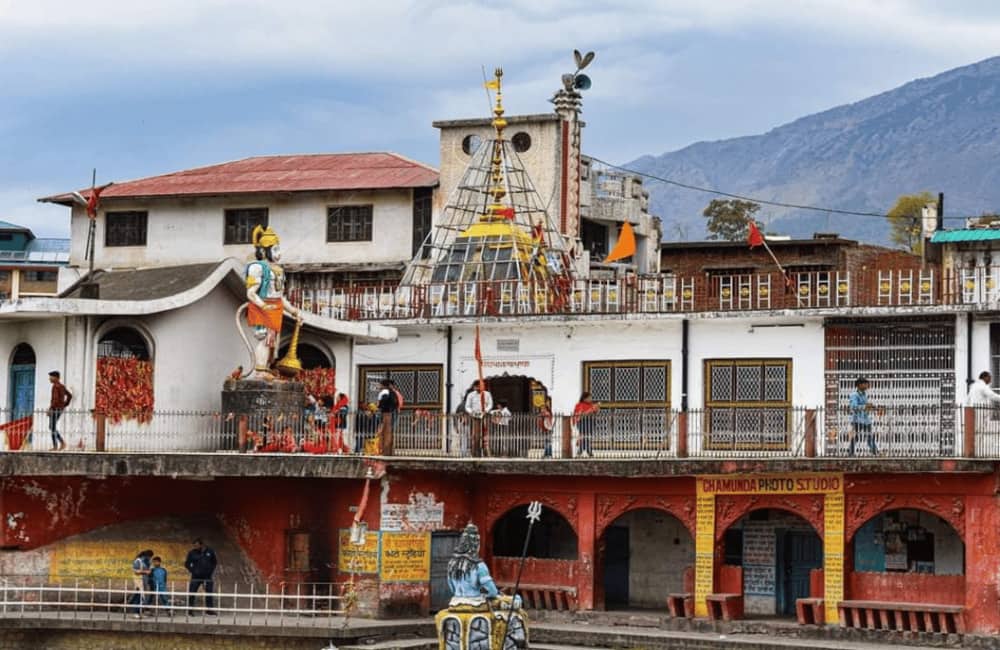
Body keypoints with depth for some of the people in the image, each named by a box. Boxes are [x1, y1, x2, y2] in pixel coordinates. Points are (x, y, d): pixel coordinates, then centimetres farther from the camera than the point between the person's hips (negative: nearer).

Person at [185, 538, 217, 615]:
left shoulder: (210, 552, 2)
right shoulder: (192, 553, -3)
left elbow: (215, 562, 16)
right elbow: (187, 564, 5)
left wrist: (211, 570, 4)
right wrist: (192, 571, -7)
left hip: (207, 576, 2)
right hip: (196, 577, -2)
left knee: (209, 593, 5)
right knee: (191, 593, -8)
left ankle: (209, 609, 15)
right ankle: (190, 610, -2)